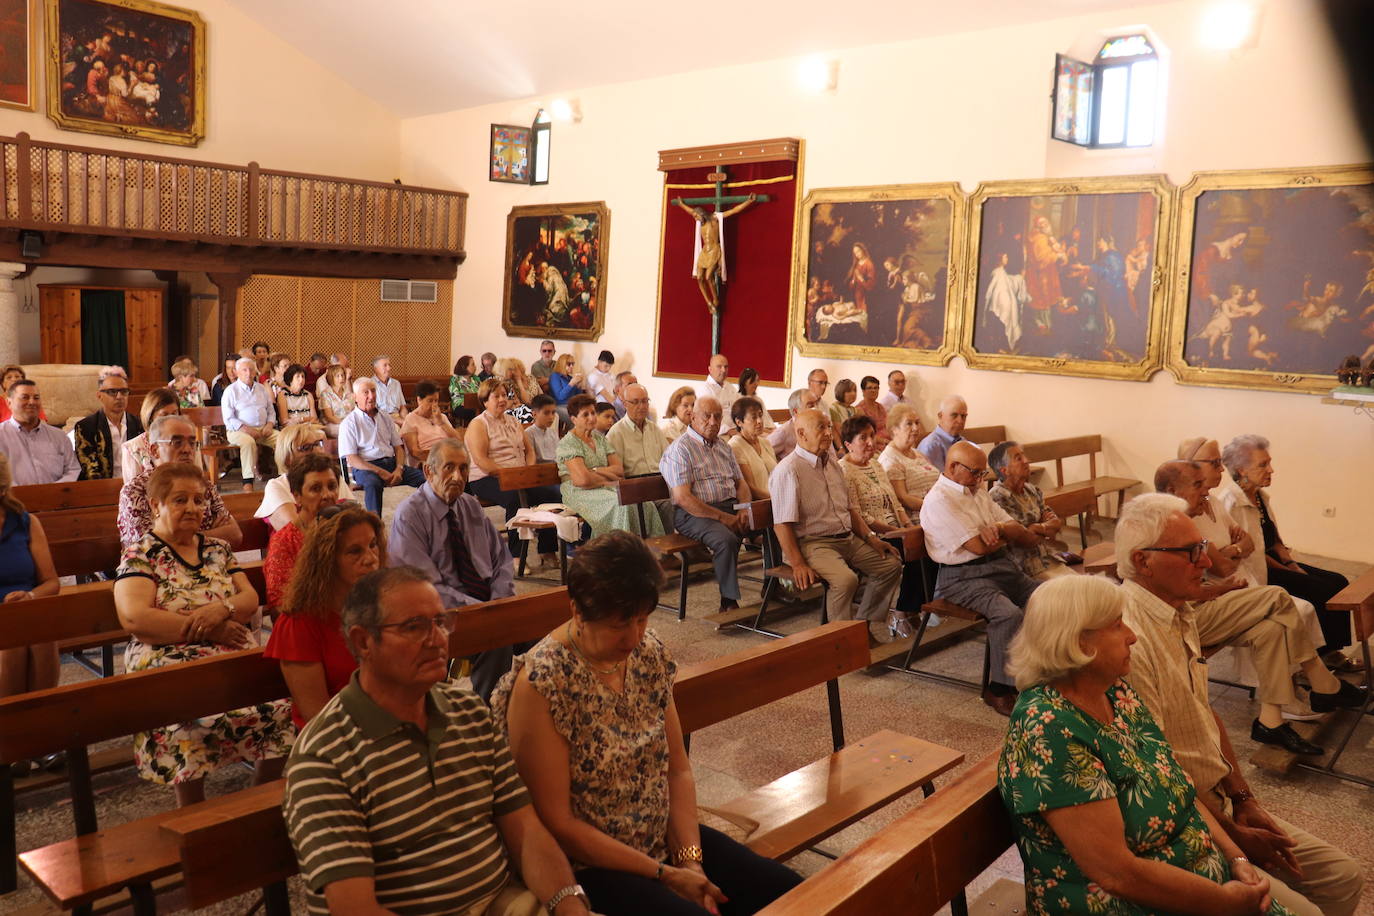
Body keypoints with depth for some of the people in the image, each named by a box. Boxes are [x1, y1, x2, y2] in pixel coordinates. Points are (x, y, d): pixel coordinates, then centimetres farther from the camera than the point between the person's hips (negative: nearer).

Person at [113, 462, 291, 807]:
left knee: (282, 709, -25)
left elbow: (250, 598, 13)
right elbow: (134, 617, -10)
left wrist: (224, 609, -11)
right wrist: (209, 629, -12)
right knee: (194, 723, -37)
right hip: (171, 667, -4)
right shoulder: (140, 555, 5)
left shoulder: (217, 548, 20)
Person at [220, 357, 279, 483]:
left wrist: (270, 424, 0)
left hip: (263, 429, 5)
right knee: (249, 442, -38)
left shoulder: (261, 388, 19)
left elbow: (271, 411, 23)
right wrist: (246, 429, -18)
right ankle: (248, 481, -39)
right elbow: (228, 419, -5)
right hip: (238, 430, -5)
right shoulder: (230, 391, 3)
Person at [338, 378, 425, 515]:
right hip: (365, 467, -5)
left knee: (425, 477, -20)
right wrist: (380, 472, -16)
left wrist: (399, 469, -5)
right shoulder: (349, 423, 2)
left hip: (391, 462, 5)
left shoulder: (386, 419, 20)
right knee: (373, 483, -40)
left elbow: (398, 447, 18)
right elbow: (351, 459, -6)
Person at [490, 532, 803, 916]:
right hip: (591, 864, -6)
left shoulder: (649, 652, -1)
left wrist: (690, 860, -9)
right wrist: (664, 874, -15)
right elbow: (557, 822, -18)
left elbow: (678, 770, 5)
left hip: (666, 840, 6)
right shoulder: (541, 683, -20)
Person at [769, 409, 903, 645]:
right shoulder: (788, 470, -14)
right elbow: (782, 525, -19)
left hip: (847, 538, 9)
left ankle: (868, 626, 17)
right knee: (846, 579, -32)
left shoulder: (831, 462, 15)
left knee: (891, 564, 6)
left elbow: (849, 507, 22)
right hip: (812, 543, -9)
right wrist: (798, 564, -24)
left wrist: (871, 537, 10)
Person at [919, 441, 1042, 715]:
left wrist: (998, 527, -12)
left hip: (1003, 567, 9)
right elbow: (980, 546, -18)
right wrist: (1007, 535, 4)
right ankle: (999, 690, -17)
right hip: (964, 577, -9)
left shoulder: (979, 493, 18)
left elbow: (1027, 538, 12)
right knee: (1009, 614, -31)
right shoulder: (938, 501, -11)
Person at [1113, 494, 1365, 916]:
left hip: (1221, 800, 9)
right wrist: (1236, 837, -11)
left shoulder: (1183, 614, 6)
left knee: (1343, 877, 11)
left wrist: (1244, 800, 6)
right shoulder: (1129, 639, -27)